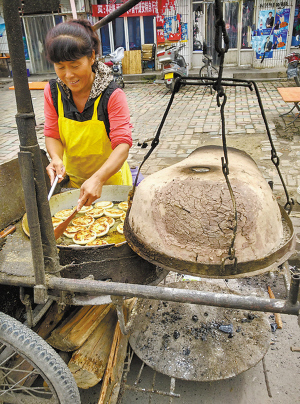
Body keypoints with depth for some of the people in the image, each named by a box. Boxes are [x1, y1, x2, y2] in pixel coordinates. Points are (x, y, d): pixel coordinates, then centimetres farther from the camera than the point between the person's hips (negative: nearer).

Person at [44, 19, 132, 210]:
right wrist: (56, 158, -28)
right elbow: (52, 135, -4)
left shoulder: (112, 95, -22)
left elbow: (122, 144, -29)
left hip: (109, 177, -3)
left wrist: (98, 179, -45)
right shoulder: (53, 92, -8)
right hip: (71, 180, 4)